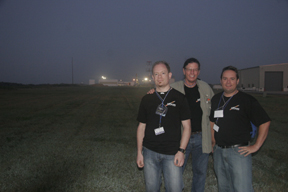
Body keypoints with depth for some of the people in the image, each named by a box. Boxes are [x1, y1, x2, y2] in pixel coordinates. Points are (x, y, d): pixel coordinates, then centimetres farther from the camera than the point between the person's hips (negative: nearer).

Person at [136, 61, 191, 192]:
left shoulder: (179, 98, 1)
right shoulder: (147, 99, 7)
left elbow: (187, 127, 0)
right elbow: (141, 127, 11)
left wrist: (181, 151, -9)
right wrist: (139, 152, 7)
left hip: (172, 154, -2)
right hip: (150, 152, 2)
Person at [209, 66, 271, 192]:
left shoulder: (247, 100, -8)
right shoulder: (216, 99, 9)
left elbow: (265, 122, -8)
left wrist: (256, 146, -11)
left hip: (239, 151, -5)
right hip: (218, 151, 6)